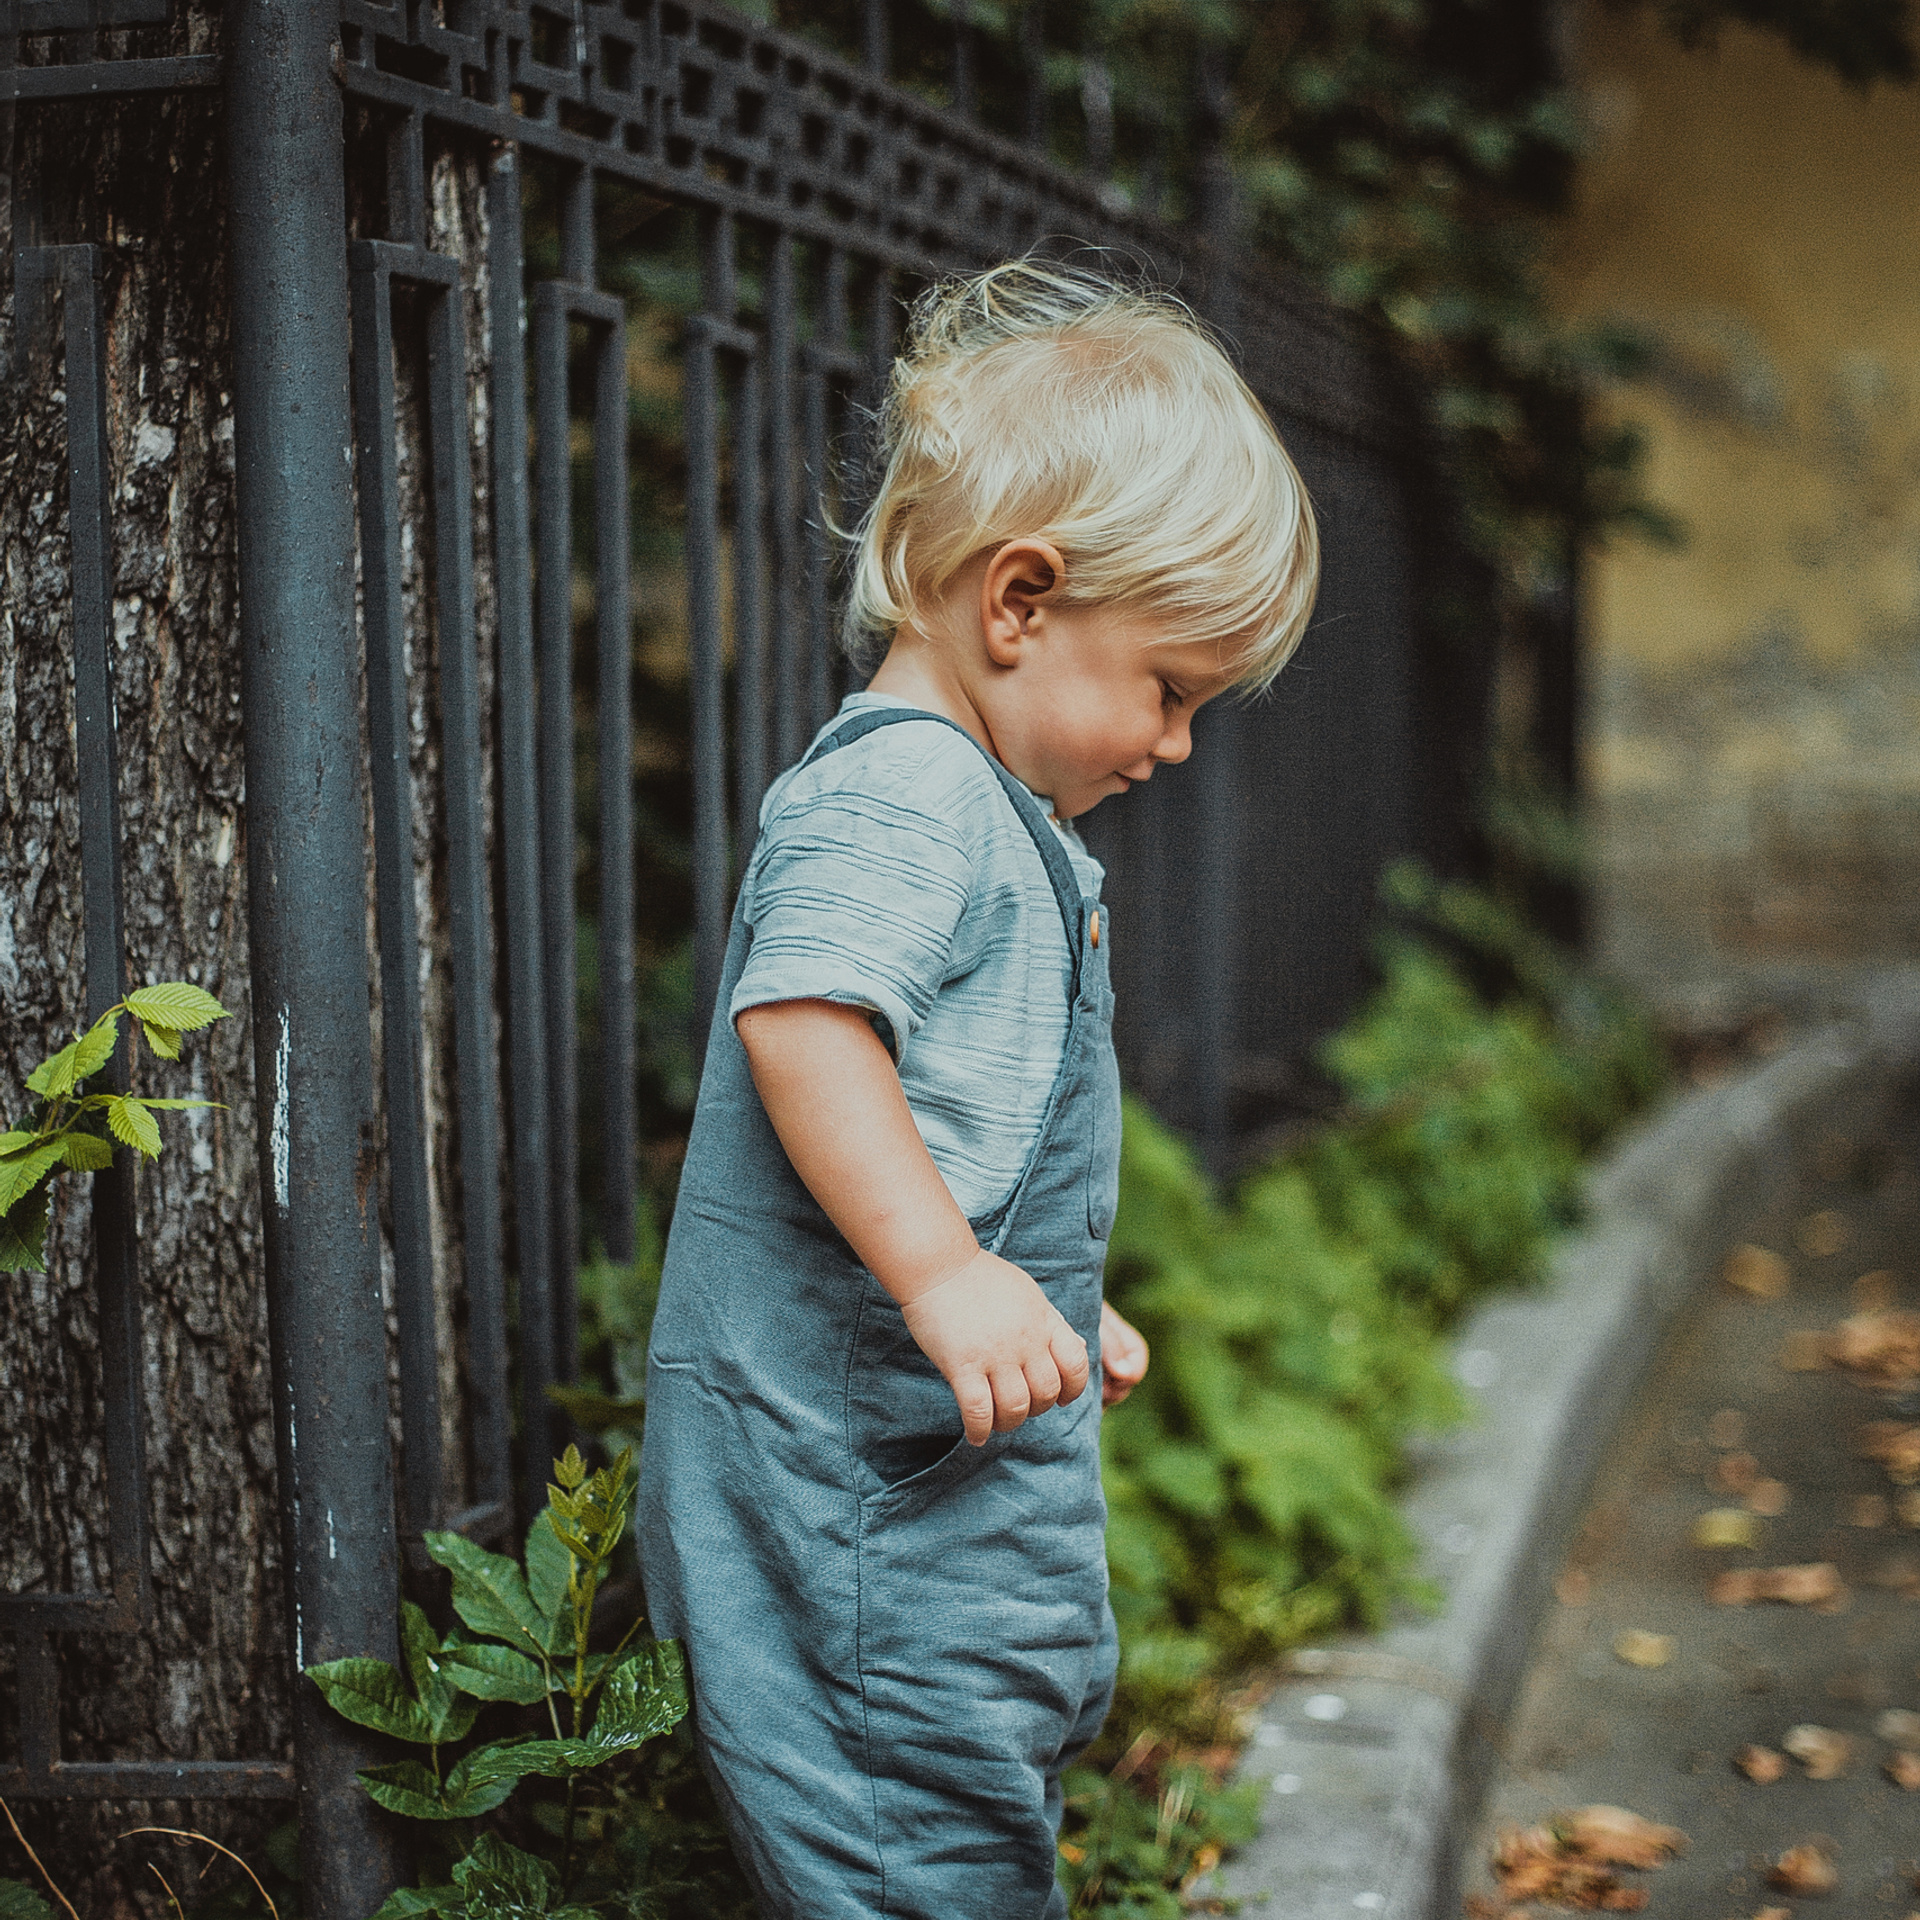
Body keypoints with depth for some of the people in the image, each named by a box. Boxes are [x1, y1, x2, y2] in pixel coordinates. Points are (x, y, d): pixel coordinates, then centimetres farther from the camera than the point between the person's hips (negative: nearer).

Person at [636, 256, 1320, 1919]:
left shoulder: (996, 818, 18)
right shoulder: (896, 799, -17)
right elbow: (803, 1018, -34)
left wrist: (1057, 1298, 32)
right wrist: (942, 1271, -37)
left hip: (966, 1433, 11)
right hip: (861, 1453, -11)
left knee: (1002, 1777, 19)